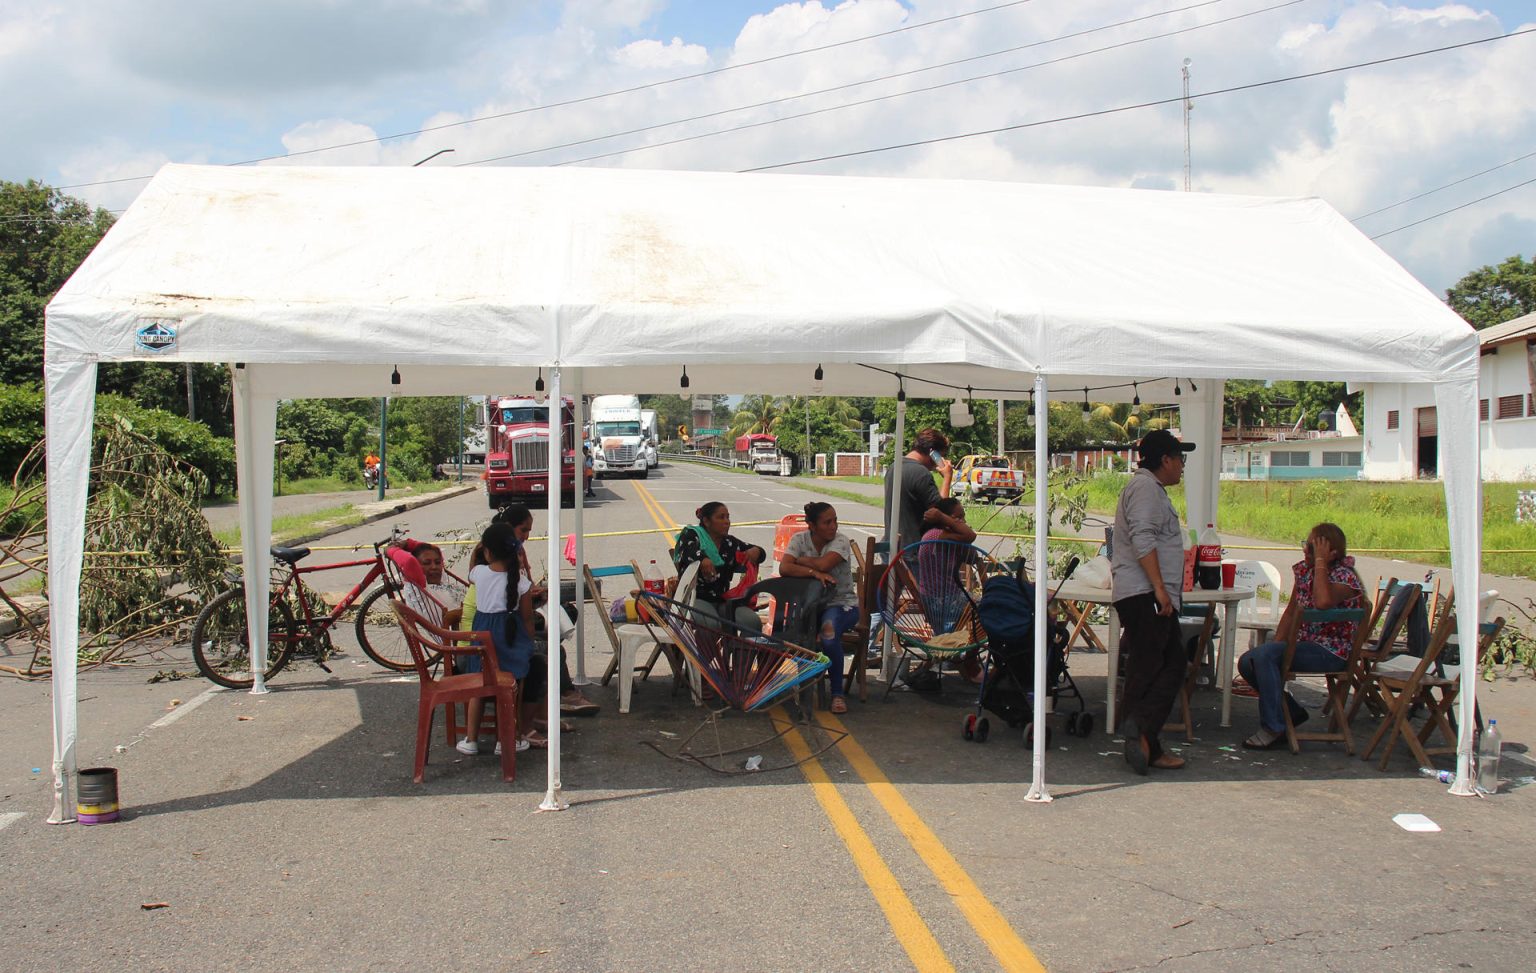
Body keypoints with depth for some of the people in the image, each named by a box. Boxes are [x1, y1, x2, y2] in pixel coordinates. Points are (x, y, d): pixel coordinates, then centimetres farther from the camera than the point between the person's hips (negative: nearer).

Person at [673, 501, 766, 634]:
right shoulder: (691, 535, 6)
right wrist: (702, 558, -38)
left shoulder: (730, 543, 19)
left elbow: (762, 554, 25)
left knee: (753, 622, -22)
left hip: (723, 600, 5)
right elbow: (686, 550, -17)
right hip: (697, 598, -5)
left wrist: (756, 551, 0)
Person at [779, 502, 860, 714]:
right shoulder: (800, 540, -1)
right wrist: (814, 572, -28)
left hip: (842, 603, -3)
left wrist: (799, 560, -11)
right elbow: (784, 569, -18)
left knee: (828, 632, -35)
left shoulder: (841, 541, -9)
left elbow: (823, 564, -27)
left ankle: (837, 693, -20)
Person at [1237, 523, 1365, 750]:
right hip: (1304, 645, 8)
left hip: (1331, 653, -8)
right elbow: (1291, 612, 14)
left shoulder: (1345, 577, -15)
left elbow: (1323, 601, -38)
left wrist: (1320, 561, -27)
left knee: (1264, 654, -28)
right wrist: (1276, 646, 2)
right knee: (1247, 663, -6)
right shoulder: (1304, 569, 7)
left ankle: (1274, 728, -21)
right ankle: (1292, 711, 13)